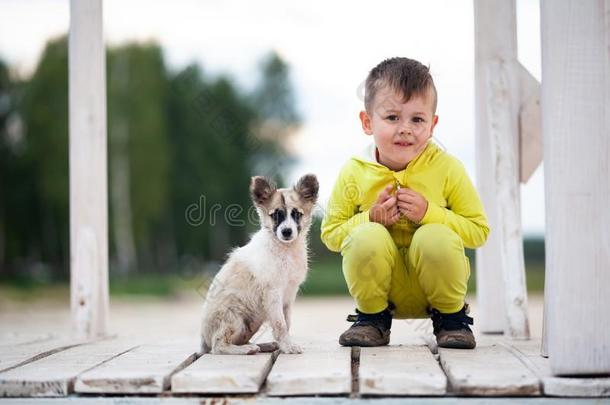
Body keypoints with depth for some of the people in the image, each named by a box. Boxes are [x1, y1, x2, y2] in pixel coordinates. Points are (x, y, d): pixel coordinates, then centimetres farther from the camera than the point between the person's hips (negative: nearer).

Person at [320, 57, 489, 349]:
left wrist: (429, 213, -23)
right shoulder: (354, 173, -7)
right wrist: (370, 219, -19)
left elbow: (478, 230, -8)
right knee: (367, 237, -30)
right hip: (379, 282, 0)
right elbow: (330, 232, -1)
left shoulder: (447, 168, -10)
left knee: (436, 237, -32)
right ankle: (372, 317, -4)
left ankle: (452, 317, -4)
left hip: (434, 280, 0)